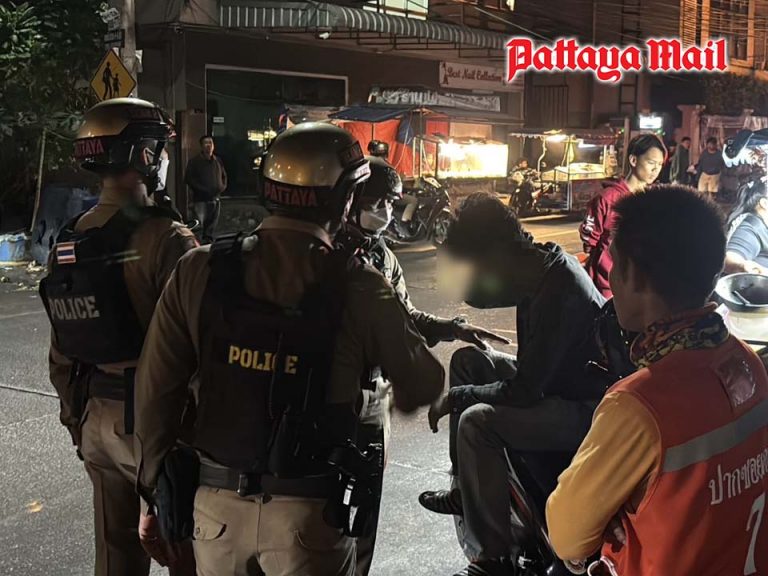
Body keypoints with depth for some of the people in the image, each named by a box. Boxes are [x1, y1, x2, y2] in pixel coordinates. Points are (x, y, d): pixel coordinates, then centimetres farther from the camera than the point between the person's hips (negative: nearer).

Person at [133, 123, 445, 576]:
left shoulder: (199, 271, -7)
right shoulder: (359, 289, -13)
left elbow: (157, 392, -5)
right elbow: (424, 387, -2)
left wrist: (154, 490, 8)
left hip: (218, 505, 3)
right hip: (310, 514, -3)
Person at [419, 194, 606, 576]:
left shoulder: (558, 292, -30)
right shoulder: (541, 263, -3)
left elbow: (522, 392, -26)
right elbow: (480, 296, 14)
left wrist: (455, 397, -13)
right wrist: (466, 269, -6)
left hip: (584, 408, -10)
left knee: (478, 422, -27)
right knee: (467, 361, 11)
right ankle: (466, 489, 18)